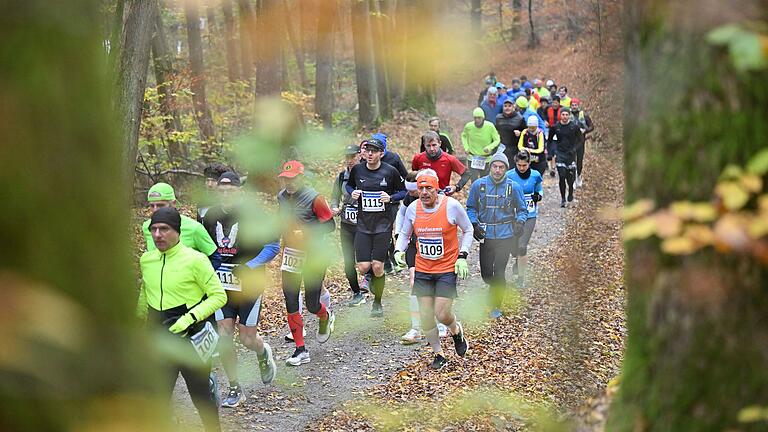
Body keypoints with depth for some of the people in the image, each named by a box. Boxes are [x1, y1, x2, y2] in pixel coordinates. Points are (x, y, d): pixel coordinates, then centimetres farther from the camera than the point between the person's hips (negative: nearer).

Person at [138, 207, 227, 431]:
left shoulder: (195, 260, -14)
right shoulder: (147, 260, 3)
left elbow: (219, 295, -12)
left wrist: (190, 318, -22)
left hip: (190, 337, -4)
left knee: (201, 394, 10)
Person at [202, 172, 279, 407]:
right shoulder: (211, 216, 3)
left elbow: (273, 246, -8)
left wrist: (250, 266, -18)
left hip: (249, 284, -4)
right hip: (222, 285, 4)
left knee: (247, 338, -1)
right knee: (224, 335, -4)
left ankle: (263, 353, 38)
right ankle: (235, 389, 8)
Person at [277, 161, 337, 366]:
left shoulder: (314, 198, -16)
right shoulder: (281, 197, 5)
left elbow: (330, 225, -13)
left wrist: (306, 233, -22)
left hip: (313, 255, -6)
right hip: (290, 253, 6)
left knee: (312, 304, 1)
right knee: (291, 303, -1)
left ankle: (325, 317, 39)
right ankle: (300, 350, 7)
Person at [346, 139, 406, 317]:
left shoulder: (390, 171, -7)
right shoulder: (357, 170, 0)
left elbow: (403, 192, 5)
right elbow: (349, 185, 19)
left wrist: (391, 198, -14)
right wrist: (352, 193, -3)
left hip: (383, 225, -2)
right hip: (363, 225, 2)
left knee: (377, 266, -4)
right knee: (363, 267, -6)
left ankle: (377, 303, 17)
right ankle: (373, 277, 32)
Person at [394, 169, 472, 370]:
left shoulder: (452, 206, -12)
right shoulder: (413, 208, -3)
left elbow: (468, 230, 2)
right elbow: (404, 234, 12)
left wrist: (462, 256, -8)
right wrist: (398, 251, -8)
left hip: (447, 269, -3)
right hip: (422, 270, 3)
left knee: (442, 314, -9)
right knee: (426, 317, 2)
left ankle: (457, 331, 27)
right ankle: (438, 355, 21)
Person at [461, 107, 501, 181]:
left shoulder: (490, 126, -15)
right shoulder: (468, 126, -10)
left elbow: (497, 140, -4)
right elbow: (464, 136, 12)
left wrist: (489, 147, -21)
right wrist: (466, 148, -2)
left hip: (486, 159, 0)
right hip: (472, 158, 0)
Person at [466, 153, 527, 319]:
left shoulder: (513, 187, -2)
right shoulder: (478, 185, -1)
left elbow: (522, 209, 8)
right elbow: (471, 208, 10)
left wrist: (520, 222, -11)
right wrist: (474, 225, -5)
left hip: (505, 236, -2)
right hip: (486, 236, 2)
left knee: (499, 272, -7)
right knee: (486, 273, 6)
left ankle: (496, 305, 10)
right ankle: (497, 288, 40)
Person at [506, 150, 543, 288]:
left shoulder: (535, 175, -2)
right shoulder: (509, 176, -6)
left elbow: (540, 190, 13)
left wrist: (538, 196, -9)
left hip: (529, 216, -1)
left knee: (522, 246, -11)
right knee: (513, 247, 7)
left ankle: (521, 278, 0)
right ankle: (518, 260, 44)